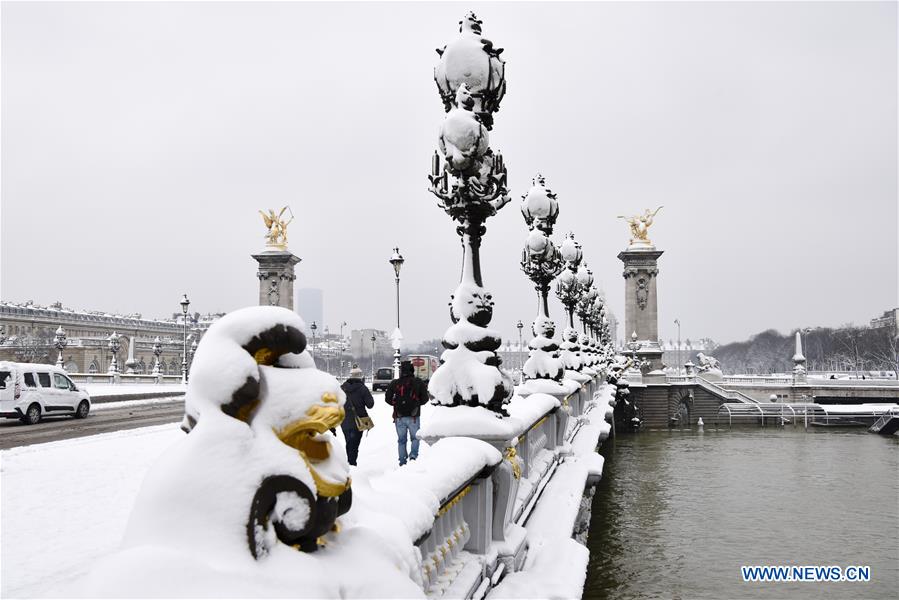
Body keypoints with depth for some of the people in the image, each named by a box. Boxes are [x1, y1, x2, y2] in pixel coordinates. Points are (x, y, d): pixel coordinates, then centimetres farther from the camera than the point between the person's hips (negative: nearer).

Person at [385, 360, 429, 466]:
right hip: (413, 416, -1)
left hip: (399, 417, 1)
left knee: (401, 440, 10)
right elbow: (424, 399, 2)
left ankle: (402, 461, 7)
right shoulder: (419, 383, -1)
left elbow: (387, 398, 2)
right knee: (415, 437, 14)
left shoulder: (394, 383, 0)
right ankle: (413, 455, -7)